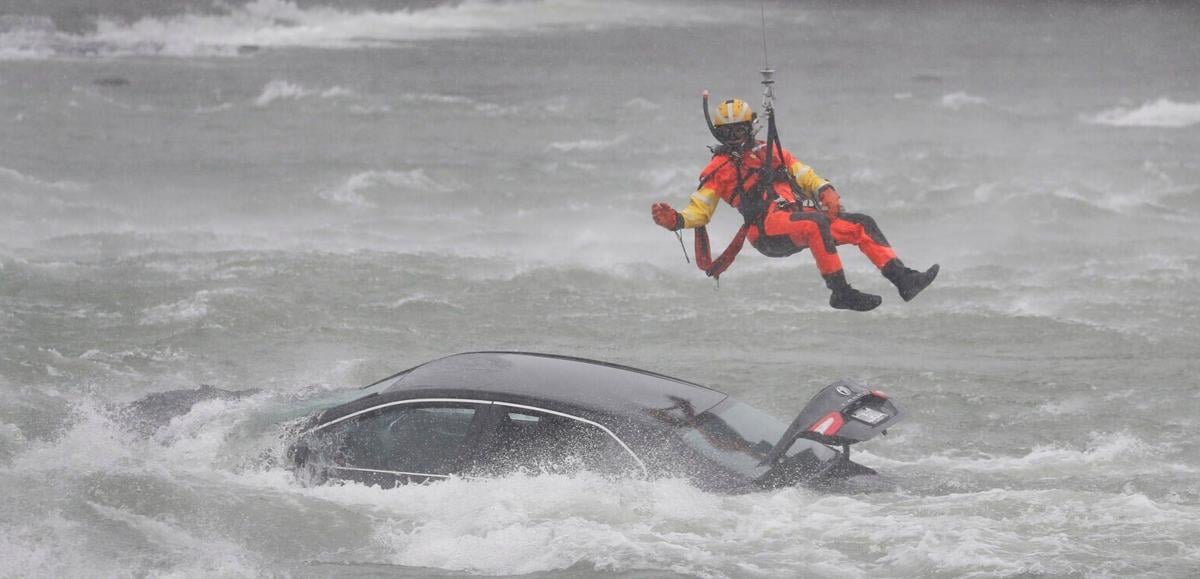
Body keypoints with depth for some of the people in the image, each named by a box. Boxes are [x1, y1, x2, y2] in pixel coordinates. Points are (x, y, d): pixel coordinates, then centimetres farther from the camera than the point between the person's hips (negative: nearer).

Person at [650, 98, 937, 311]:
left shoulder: (771, 153, 25)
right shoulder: (719, 169, 10)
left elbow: (805, 175, 23)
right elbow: (699, 210, 8)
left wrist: (825, 191, 1)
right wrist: (675, 220, -13)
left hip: (801, 214, 7)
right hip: (768, 229, -7)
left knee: (862, 225, -6)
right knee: (816, 224, -37)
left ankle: (902, 278, -11)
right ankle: (840, 292, -39)